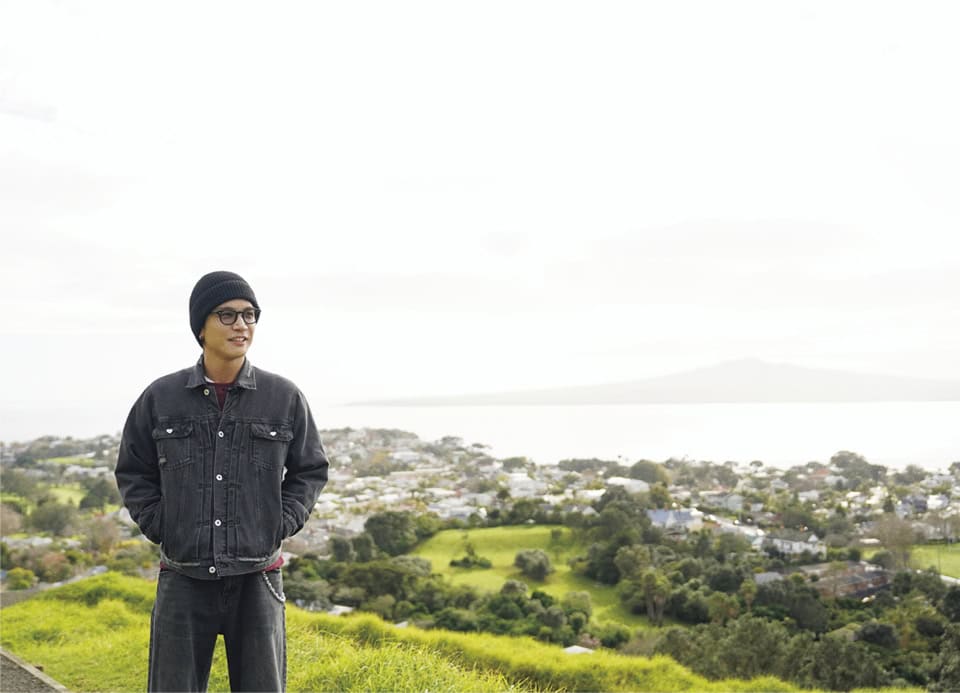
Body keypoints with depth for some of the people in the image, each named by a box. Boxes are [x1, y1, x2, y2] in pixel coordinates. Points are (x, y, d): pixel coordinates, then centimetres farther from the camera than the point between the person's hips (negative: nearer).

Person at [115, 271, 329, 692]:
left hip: (256, 577, 0)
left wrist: (280, 527, -3)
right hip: (184, 577, 0)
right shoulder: (161, 397, 0)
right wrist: (160, 528, -2)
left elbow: (310, 471, 10)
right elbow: (133, 472, 10)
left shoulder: (284, 398, 0)